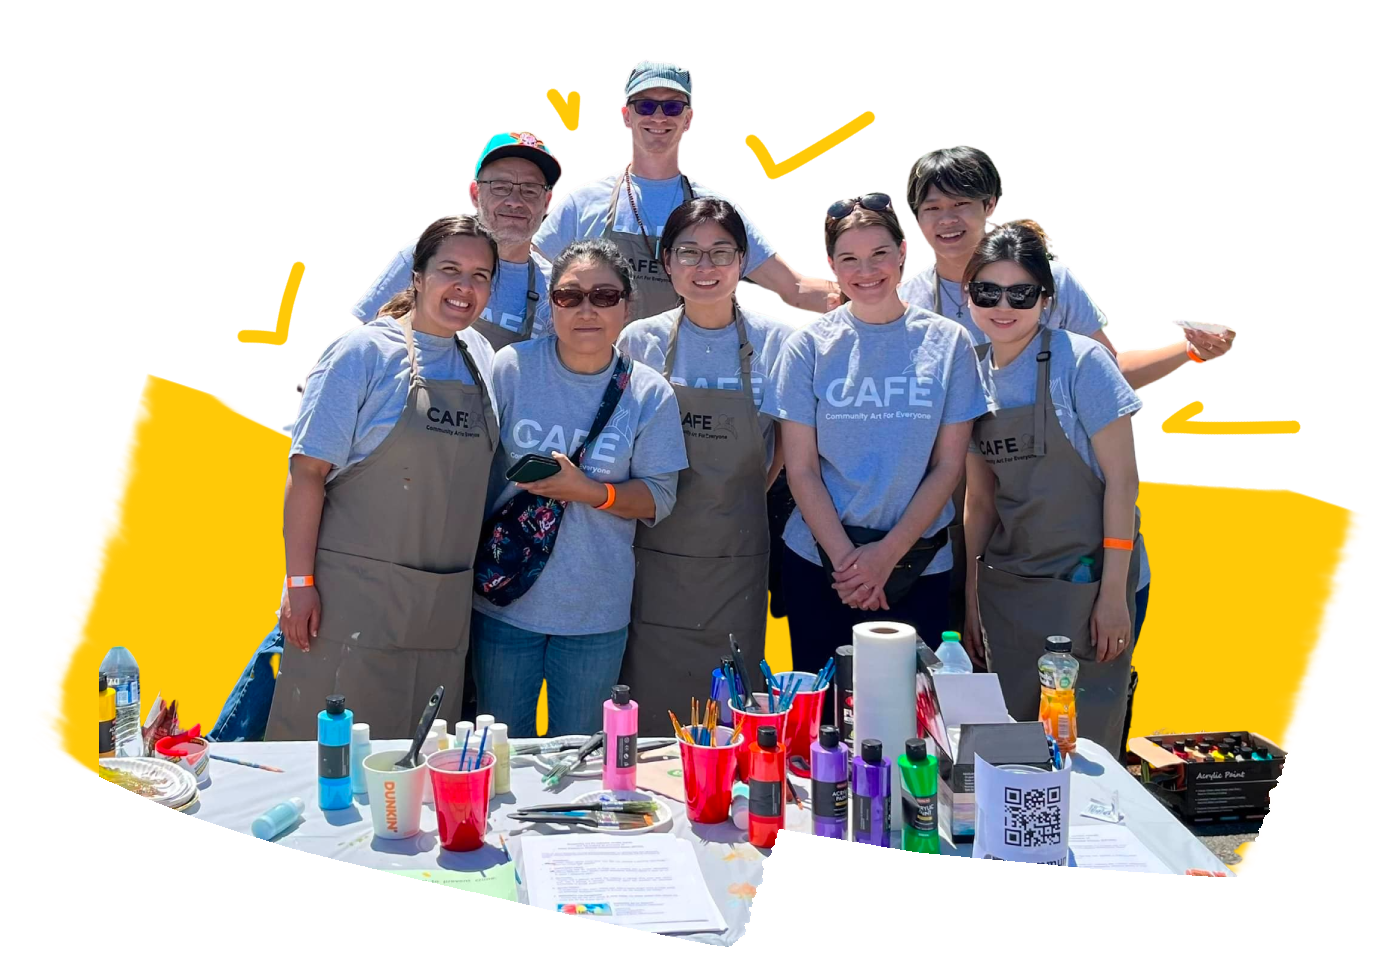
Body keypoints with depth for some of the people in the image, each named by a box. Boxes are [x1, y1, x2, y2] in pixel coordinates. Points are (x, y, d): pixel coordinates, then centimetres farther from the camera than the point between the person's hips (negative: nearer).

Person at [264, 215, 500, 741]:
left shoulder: (482, 359, 11)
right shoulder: (364, 352, -6)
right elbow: (309, 470, -9)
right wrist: (300, 582, -14)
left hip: (445, 607, 5)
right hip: (353, 596, -5)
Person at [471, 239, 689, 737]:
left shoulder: (650, 393, -3)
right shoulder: (511, 368, -5)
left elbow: (658, 498, -2)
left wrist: (588, 490, -19)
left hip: (597, 611, 0)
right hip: (505, 601, 0)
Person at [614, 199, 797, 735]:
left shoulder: (777, 342, -1)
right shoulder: (640, 341, 0)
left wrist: (750, 493, 2)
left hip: (737, 556, 0)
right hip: (654, 552, 0)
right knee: (647, 700, 2)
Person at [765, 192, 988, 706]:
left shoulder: (947, 342, 0)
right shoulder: (810, 345, 0)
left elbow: (948, 466, -1)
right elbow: (801, 469, -1)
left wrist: (886, 555, -8)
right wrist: (846, 558, -9)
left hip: (918, 563, 0)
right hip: (820, 563, 0)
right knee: (820, 707, 5)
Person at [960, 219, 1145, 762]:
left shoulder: (1079, 361, -10)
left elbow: (1121, 479, -11)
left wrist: (1113, 593, -14)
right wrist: (971, 594, 11)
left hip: (1088, 582, -5)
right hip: (1006, 589, 5)